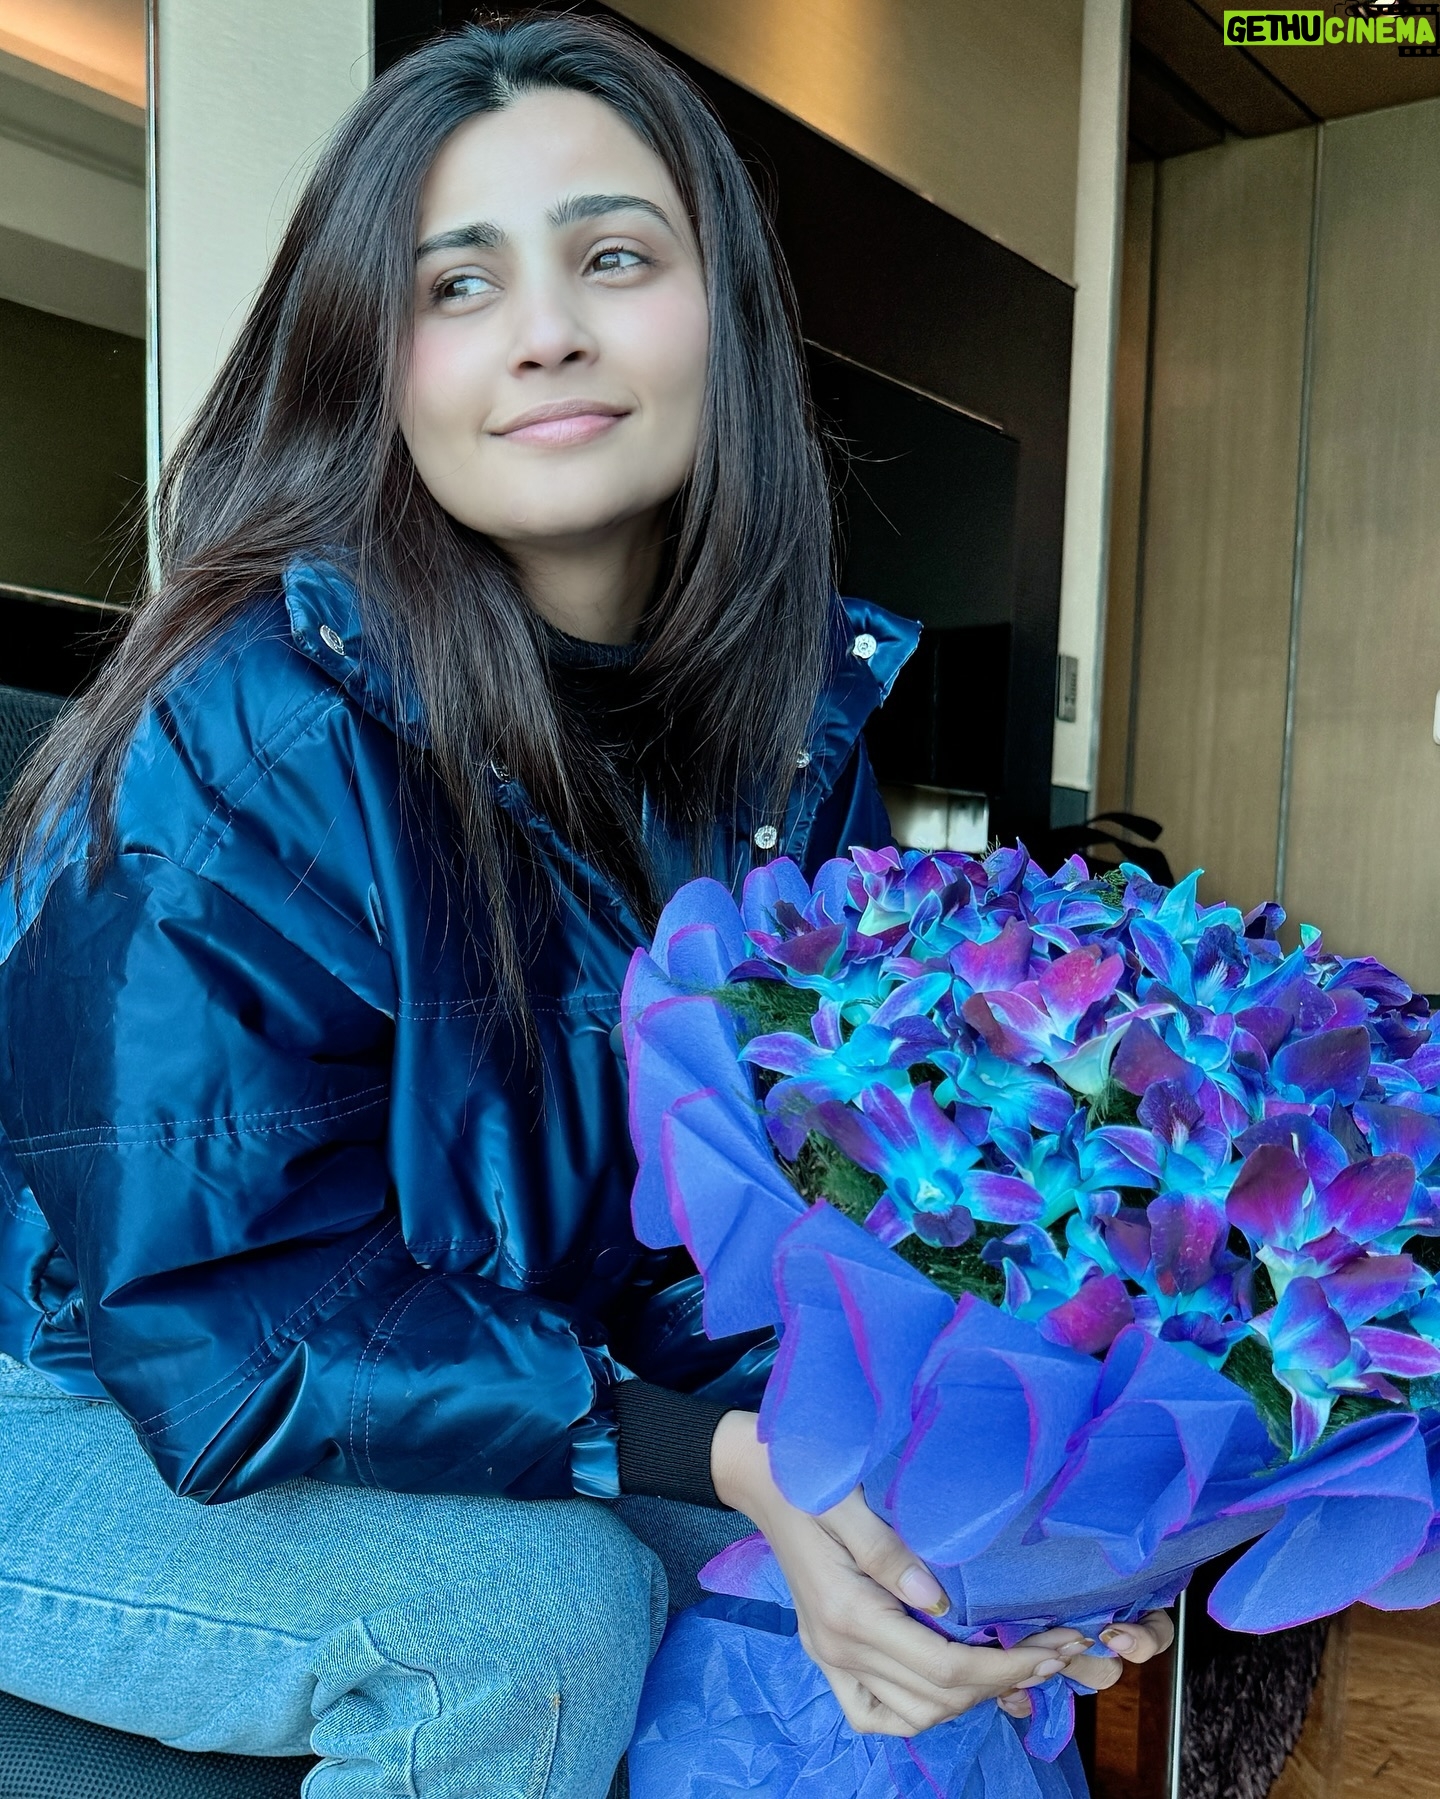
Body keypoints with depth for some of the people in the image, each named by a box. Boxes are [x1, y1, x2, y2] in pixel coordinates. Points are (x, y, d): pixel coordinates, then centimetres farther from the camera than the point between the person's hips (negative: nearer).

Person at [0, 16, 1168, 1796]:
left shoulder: (802, 709, -9)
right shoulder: (259, 735, -28)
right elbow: (217, 1303, -24)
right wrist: (708, 1448, -32)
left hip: (523, 1370, 5)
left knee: (857, 1542, -7)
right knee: (526, 1612, -28)